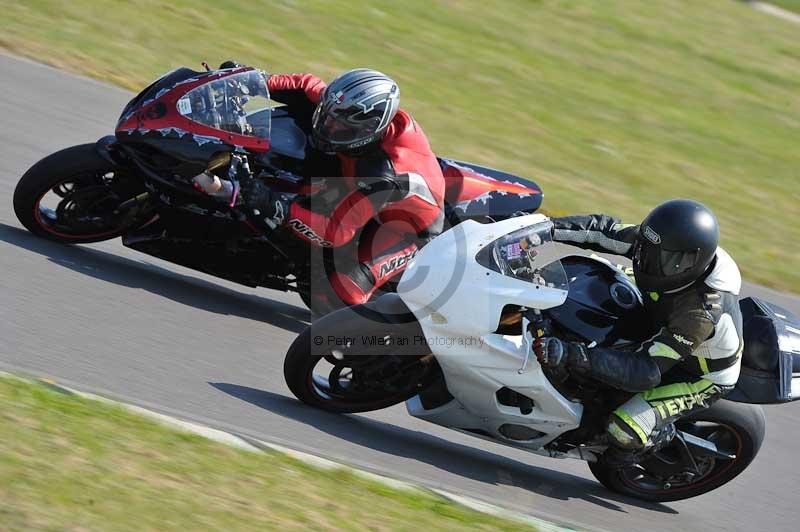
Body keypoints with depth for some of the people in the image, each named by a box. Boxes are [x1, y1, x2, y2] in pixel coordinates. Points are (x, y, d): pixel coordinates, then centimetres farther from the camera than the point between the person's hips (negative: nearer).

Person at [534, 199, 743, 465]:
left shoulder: (702, 313, -44)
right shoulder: (673, 249, -26)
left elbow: (647, 370, -47)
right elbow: (605, 230, -17)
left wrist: (571, 356, -57)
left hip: (702, 375, -7)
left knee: (623, 430, -23)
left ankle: (662, 436, 11)